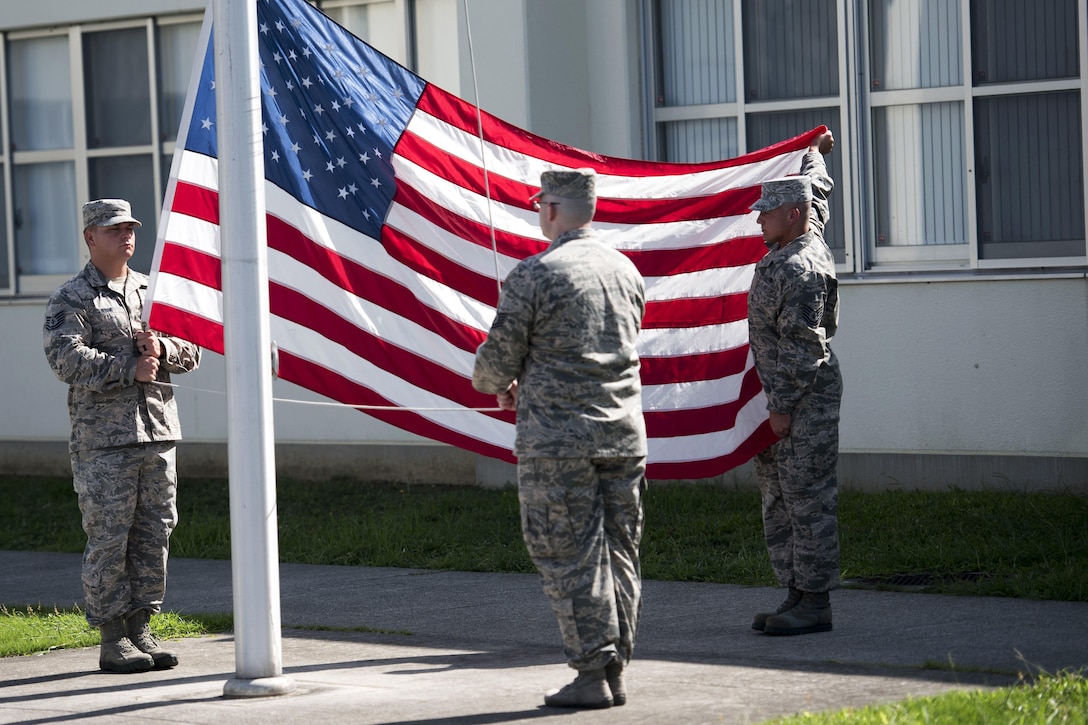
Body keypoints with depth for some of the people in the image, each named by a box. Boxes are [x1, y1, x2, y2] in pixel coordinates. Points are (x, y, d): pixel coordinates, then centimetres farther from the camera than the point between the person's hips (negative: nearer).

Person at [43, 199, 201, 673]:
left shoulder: (155, 292, 17)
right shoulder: (71, 299, 0)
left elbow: (193, 350, 14)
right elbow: (66, 358, -14)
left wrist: (162, 349, -7)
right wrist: (130, 369, -17)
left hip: (157, 431, 6)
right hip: (103, 438, -5)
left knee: (153, 536, 6)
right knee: (108, 538, -5)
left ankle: (141, 630, 14)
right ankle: (113, 641, 0)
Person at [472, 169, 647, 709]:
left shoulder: (534, 275, -10)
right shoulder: (624, 270, 11)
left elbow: (499, 359, -7)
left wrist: (490, 383, 19)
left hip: (557, 440, -6)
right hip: (624, 435, 6)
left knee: (568, 557, -1)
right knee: (619, 553, 9)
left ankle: (592, 674, -4)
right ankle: (615, 672, 12)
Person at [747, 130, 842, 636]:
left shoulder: (802, 268, -19)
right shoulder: (804, 238, 11)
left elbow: (800, 346, -21)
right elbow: (816, 191, 33)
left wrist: (784, 406, -20)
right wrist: (815, 152, 50)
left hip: (807, 400, -11)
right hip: (782, 396, 11)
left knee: (808, 498, -8)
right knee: (778, 499, 11)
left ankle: (815, 604, -7)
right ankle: (796, 595, 14)